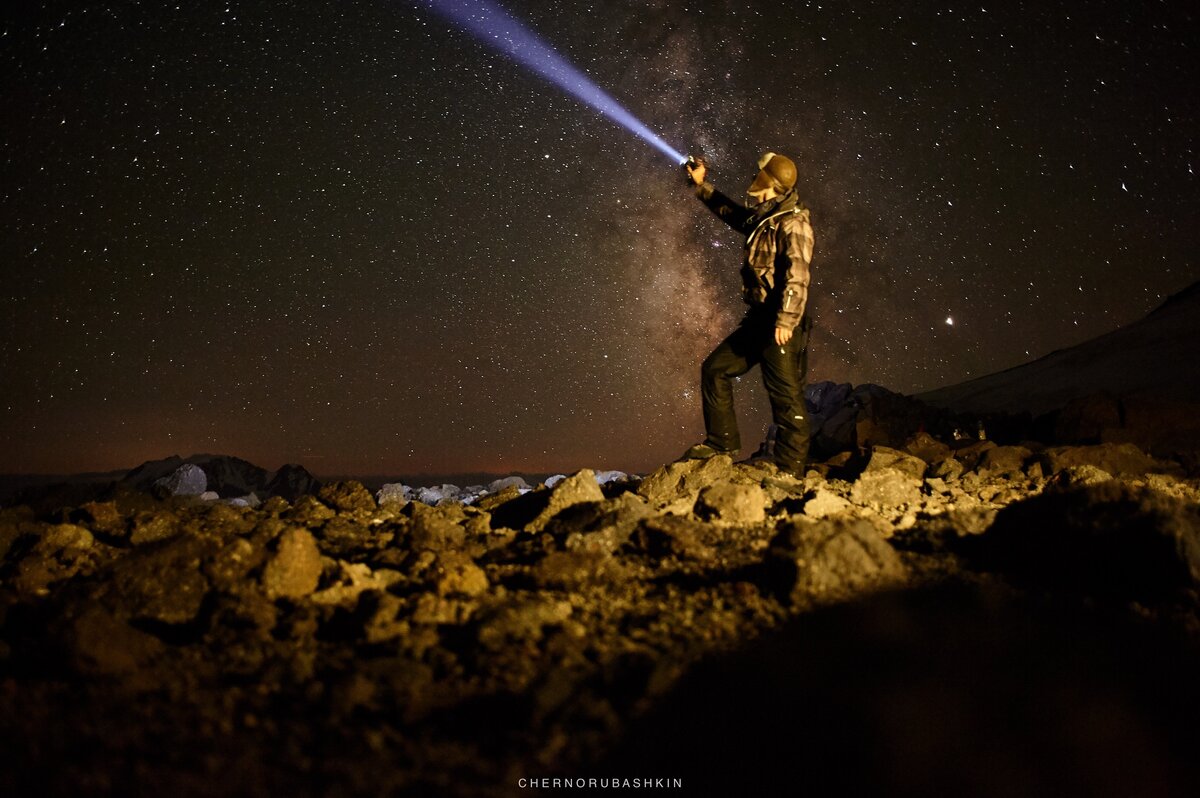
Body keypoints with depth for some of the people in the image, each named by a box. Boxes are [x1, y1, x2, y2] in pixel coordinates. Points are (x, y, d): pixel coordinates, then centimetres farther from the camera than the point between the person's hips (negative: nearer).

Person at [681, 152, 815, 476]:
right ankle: (722, 440, 22)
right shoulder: (763, 218, 15)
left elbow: (797, 275, -24)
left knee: (787, 397, -6)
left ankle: (791, 471, 0)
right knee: (715, 368, 13)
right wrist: (701, 185, 36)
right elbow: (732, 213, 36)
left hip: (782, 326, -10)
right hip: (759, 319, 10)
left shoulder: (794, 223, -13)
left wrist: (786, 320, -33)